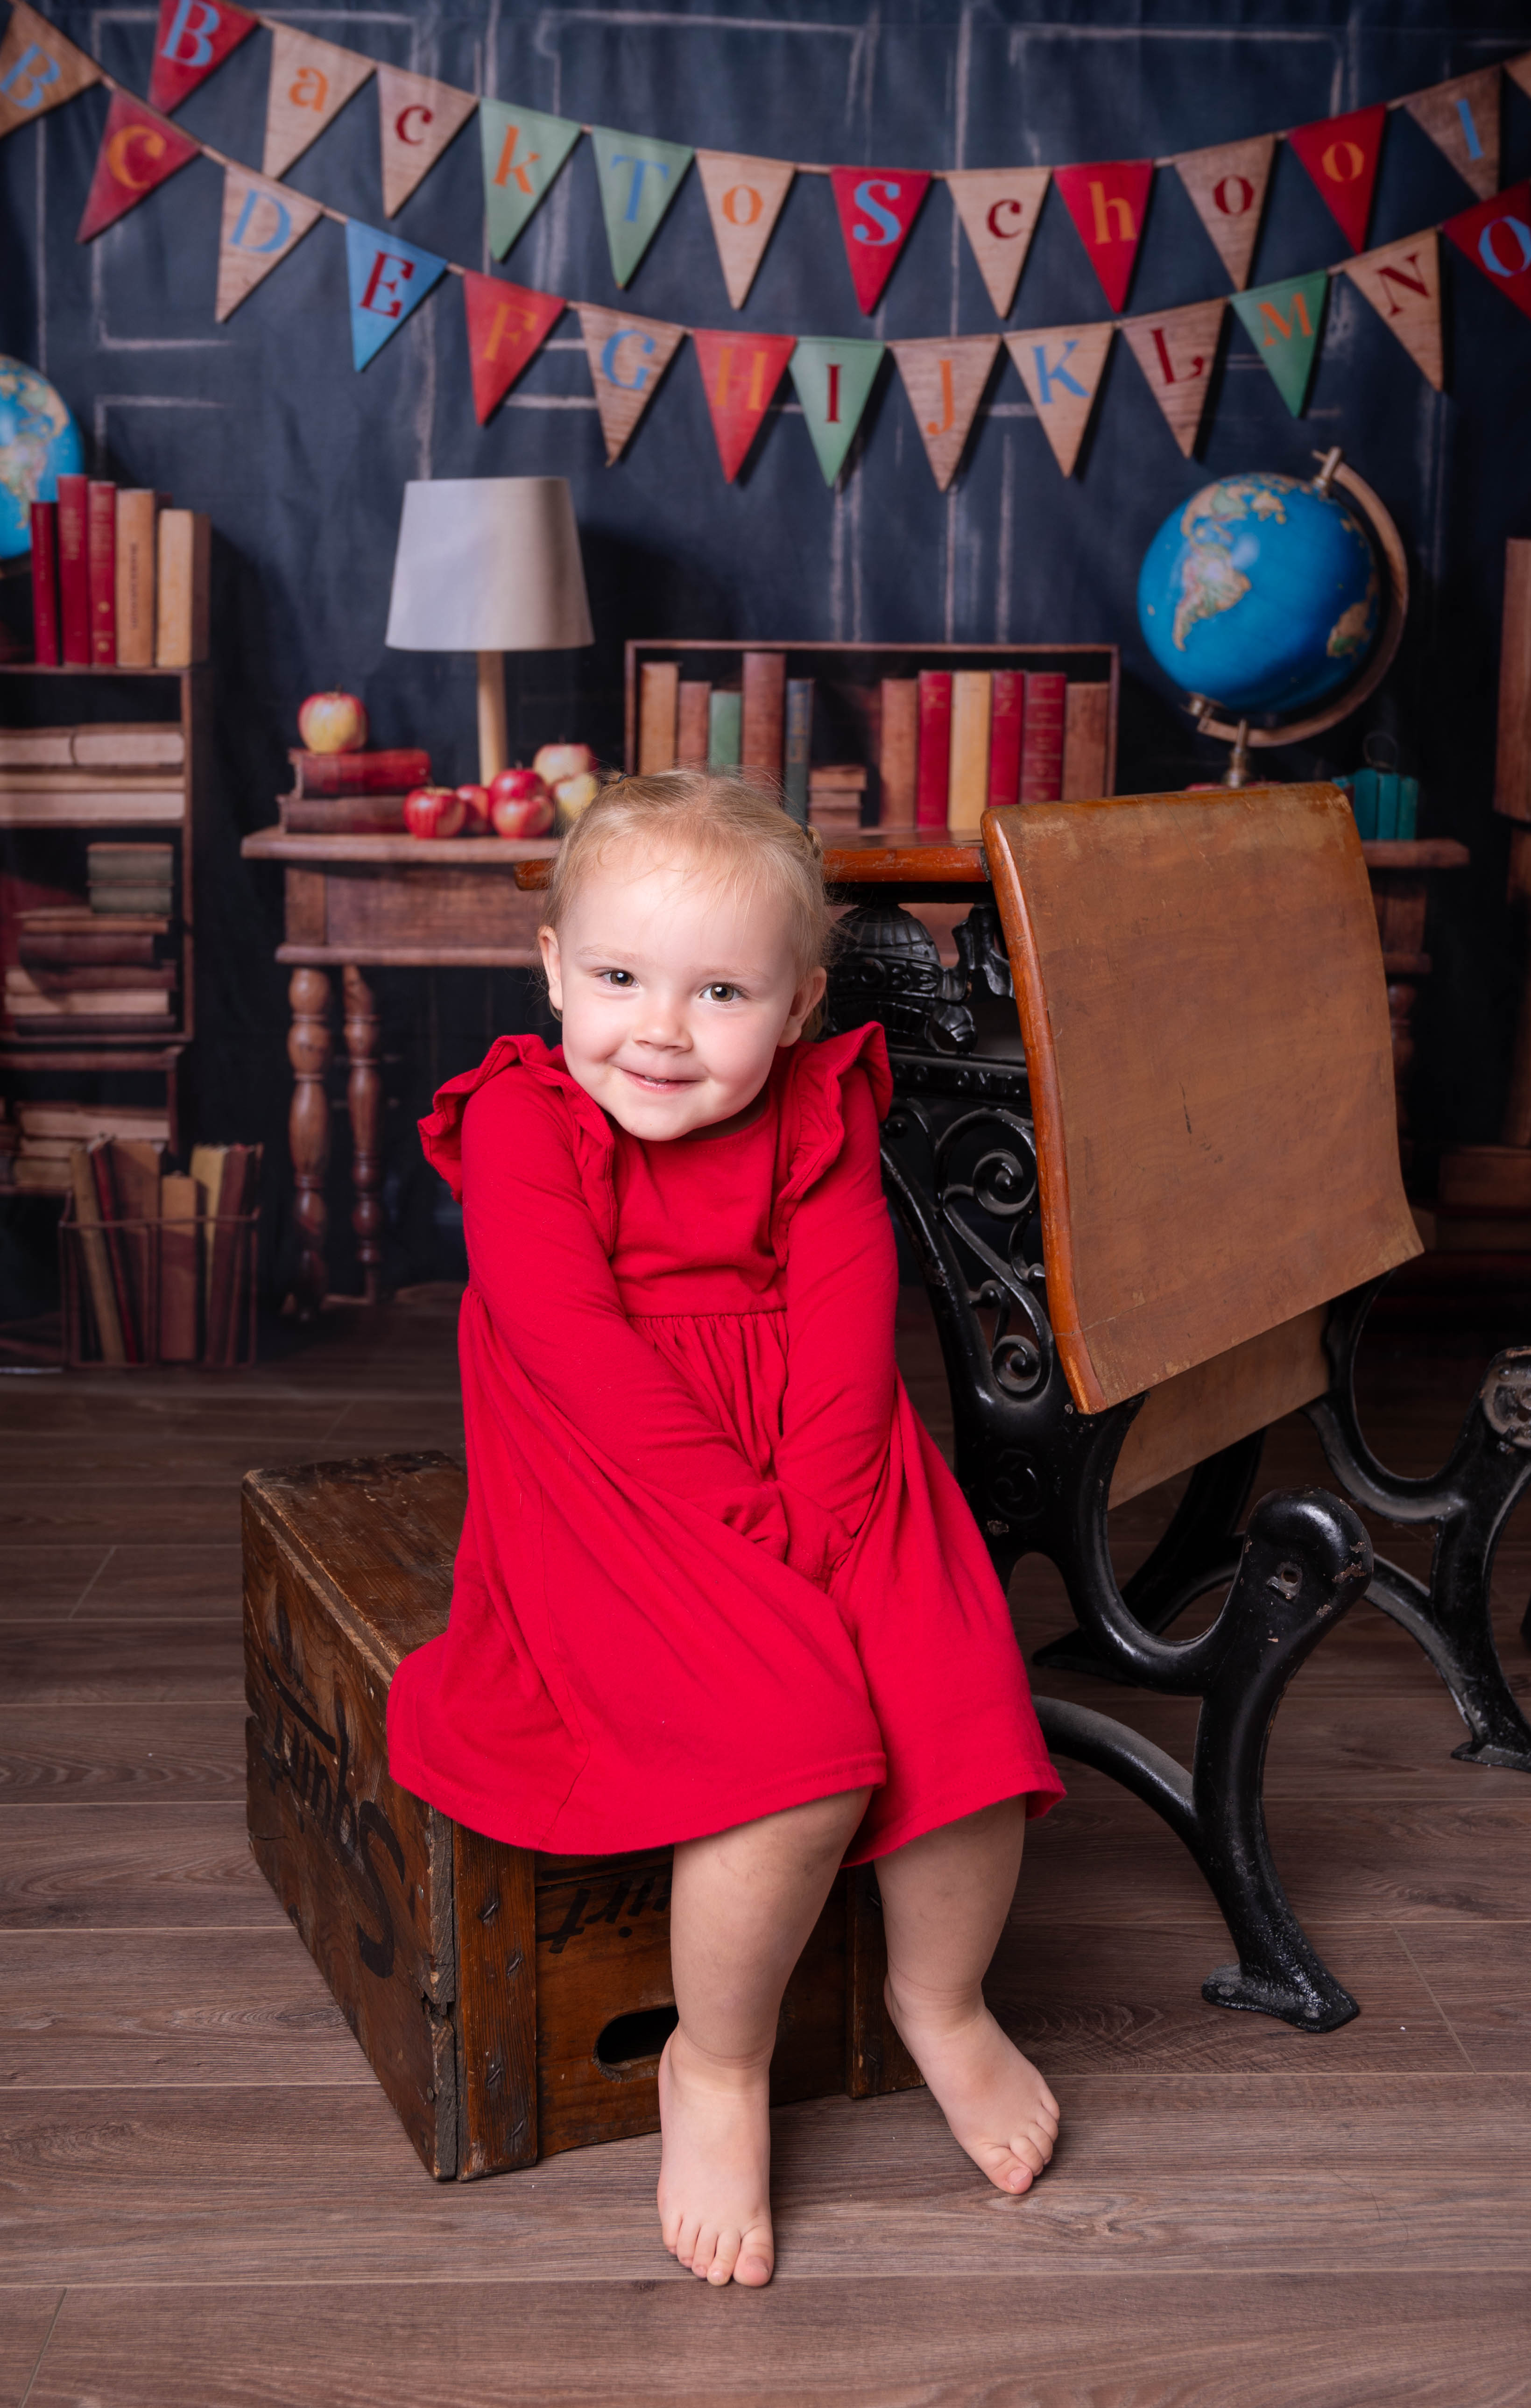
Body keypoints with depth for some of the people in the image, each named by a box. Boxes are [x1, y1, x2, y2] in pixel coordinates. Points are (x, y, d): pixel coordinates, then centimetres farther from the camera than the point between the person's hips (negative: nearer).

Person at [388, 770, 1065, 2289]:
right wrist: (736, 1507, -20)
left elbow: (845, 1323, -4)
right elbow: (584, 1358, -15)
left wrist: (811, 1510, -17)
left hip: (821, 1482, 4)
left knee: (970, 1713, -15)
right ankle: (716, 2067, 3)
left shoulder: (818, 1120, 5)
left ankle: (943, 2002, 18)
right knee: (796, 1754, -26)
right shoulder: (520, 1130, -6)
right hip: (614, 1497, -4)